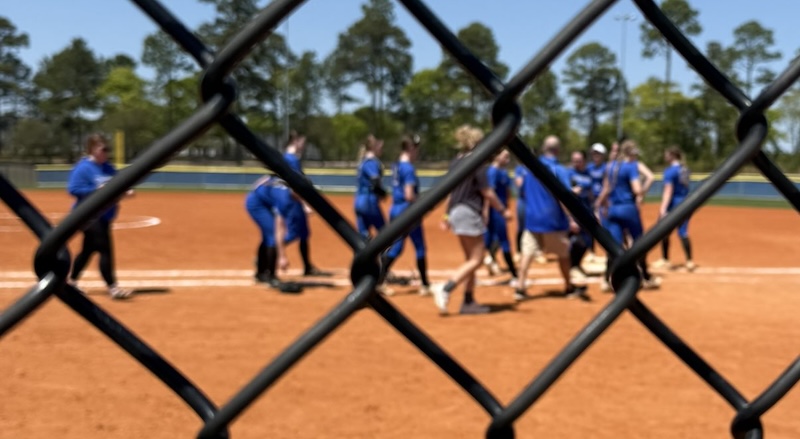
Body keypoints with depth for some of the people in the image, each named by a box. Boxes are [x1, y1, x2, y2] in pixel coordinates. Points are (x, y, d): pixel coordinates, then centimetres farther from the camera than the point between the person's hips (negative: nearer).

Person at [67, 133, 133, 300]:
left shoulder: (109, 168, 10)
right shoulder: (83, 168, -13)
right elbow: (73, 189, -18)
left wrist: (125, 192, -5)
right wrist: (97, 190, -25)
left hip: (104, 216, 9)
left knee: (88, 249, 19)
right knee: (105, 249, -13)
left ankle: (71, 281, 36)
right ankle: (112, 288, -9)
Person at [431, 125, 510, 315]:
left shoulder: (455, 162, 12)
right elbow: (487, 193, -12)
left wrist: (448, 216, 21)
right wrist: (503, 209, -3)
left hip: (456, 212, 9)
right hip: (470, 213, -9)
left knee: (471, 259, 14)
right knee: (476, 260, -5)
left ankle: (469, 301, 14)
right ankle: (445, 288, -19)